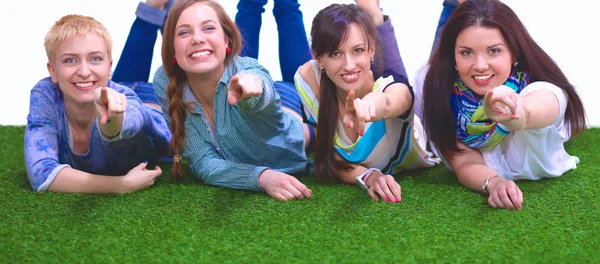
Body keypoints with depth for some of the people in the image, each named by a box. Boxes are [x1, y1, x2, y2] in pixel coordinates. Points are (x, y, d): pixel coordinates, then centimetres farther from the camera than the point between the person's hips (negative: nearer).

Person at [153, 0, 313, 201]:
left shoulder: (247, 71, -32)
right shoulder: (165, 83, -25)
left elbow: (261, 99, -57)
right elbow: (204, 162, -26)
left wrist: (248, 86, -81)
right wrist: (262, 176, -43)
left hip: (292, 169, -3)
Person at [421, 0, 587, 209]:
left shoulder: (544, 91, -36)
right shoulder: (445, 93, -30)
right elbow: (464, 163, -30)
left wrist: (518, 110, -87)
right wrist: (492, 182, -54)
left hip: (535, 166, -5)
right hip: (486, 174, 5)